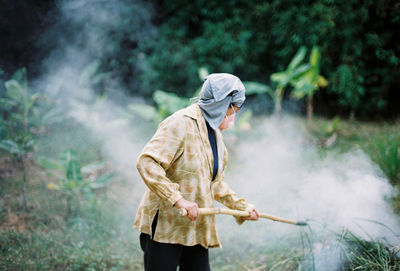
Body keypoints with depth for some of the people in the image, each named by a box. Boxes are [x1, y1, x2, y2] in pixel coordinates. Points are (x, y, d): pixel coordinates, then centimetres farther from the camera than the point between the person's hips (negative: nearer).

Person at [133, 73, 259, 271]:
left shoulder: (214, 133, 17)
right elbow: (146, 162, -23)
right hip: (165, 226, -9)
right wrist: (178, 199, -29)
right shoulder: (181, 123, -13)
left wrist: (240, 205, 22)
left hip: (196, 229, 9)